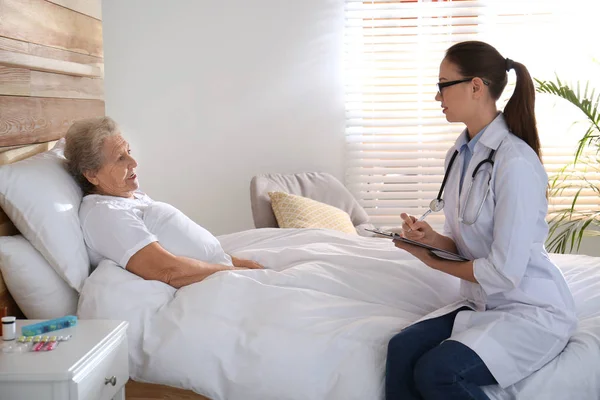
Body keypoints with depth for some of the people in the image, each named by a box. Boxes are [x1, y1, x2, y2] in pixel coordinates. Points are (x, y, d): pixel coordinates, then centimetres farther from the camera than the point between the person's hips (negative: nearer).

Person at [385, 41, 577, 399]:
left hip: (533, 312, -7)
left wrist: (434, 261, -6)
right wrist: (433, 239, -10)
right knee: (401, 349, -18)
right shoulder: (460, 155, 6)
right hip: (483, 304, 7)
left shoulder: (515, 162, -21)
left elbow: (503, 272, -22)